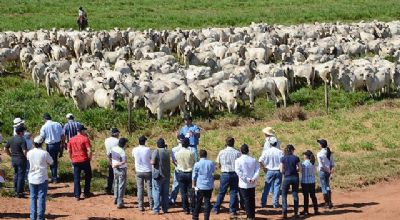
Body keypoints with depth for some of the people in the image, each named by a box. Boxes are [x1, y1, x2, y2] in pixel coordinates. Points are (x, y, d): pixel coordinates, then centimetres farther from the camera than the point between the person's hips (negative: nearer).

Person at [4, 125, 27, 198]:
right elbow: (24, 151, -25)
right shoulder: (22, 140, -18)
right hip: (21, 160, -7)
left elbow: (5, 149, 10)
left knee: (16, 174, 22)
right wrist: (27, 157, -9)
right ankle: (19, 192, 3)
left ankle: (16, 190, 27)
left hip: (13, 159, 7)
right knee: (21, 175, 1)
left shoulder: (11, 139, 4)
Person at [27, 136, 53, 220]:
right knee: (41, 198, 4)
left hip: (32, 179, 3)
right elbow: (51, 162, -1)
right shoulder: (45, 153, -14)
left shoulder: (29, 153, -5)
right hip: (42, 179, -3)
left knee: (33, 198, 12)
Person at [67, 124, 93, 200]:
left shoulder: (71, 139, 6)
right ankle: (86, 193, 18)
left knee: (76, 178, 6)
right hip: (84, 160, -3)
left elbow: (69, 151, 10)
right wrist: (89, 158, -1)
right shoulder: (85, 138, -9)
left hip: (75, 161, 3)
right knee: (88, 176, 16)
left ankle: (77, 195, 1)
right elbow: (89, 150, -15)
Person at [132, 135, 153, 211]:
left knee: (140, 188, 6)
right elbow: (152, 159, -4)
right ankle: (151, 205, 12)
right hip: (148, 171, -2)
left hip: (139, 172, 2)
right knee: (150, 188, 9)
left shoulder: (134, 150, -6)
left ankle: (141, 206, 3)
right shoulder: (148, 149, -13)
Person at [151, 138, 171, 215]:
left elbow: (153, 162, -22)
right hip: (166, 175, 5)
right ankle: (165, 209, 15)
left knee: (157, 192, -2)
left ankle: (156, 209, -5)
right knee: (165, 192, 11)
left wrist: (151, 162, 0)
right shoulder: (167, 152, 6)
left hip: (158, 175, -5)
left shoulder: (156, 152, -13)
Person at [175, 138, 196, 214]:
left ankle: (186, 209, 8)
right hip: (190, 173, -1)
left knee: (183, 193, 7)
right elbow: (194, 163, -3)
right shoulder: (191, 153, -12)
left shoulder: (177, 153, -7)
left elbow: (176, 163, 3)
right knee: (191, 192, 7)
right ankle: (192, 208, 8)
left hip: (181, 173, 1)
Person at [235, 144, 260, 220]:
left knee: (247, 200, 2)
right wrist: (254, 178, -13)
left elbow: (238, 171, -17)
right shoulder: (253, 160, 3)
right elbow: (257, 169, -6)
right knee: (252, 200, 14)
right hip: (252, 184, 3)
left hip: (244, 184, -3)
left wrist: (247, 179, -16)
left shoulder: (238, 160, -8)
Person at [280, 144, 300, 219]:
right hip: (295, 177, 1)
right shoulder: (296, 158, -4)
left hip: (287, 178, -1)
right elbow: (298, 169, -3)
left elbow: (282, 170, -5)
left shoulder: (283, 159, -5)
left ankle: (284, 213, 0)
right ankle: (296, 213, 10)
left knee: (284, 195, 9)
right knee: (295, 195, 10)